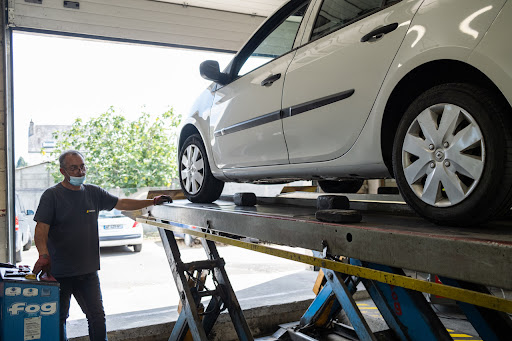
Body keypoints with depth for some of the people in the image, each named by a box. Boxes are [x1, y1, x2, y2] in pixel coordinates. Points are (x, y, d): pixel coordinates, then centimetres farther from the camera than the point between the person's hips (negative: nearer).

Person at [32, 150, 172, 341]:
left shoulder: (93, 193, 7)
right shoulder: (52, 195, -7)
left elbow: (122, 204, 14)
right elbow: (41, 230, -15)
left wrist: (153, 202, 8)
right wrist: (44, 255, -31)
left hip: (88, 271, 4)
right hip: (59, 272, -4)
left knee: (97, 317, 8)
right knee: (58, 318, 10)